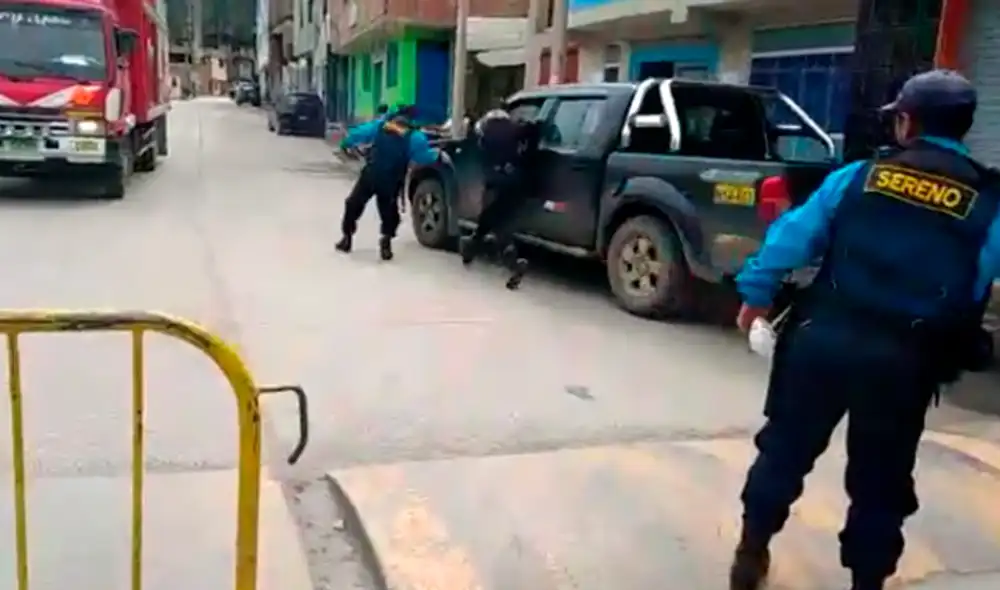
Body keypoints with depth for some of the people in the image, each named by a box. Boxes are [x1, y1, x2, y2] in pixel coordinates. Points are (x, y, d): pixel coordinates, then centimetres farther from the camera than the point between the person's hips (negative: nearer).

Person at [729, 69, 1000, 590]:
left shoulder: (857, 177, 4)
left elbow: (791, 235, 1)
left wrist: (756, 293, 8)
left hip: (821, 338, 1)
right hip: (903, 362, -1)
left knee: (784, 449, 18)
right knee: (879, 482, 15)